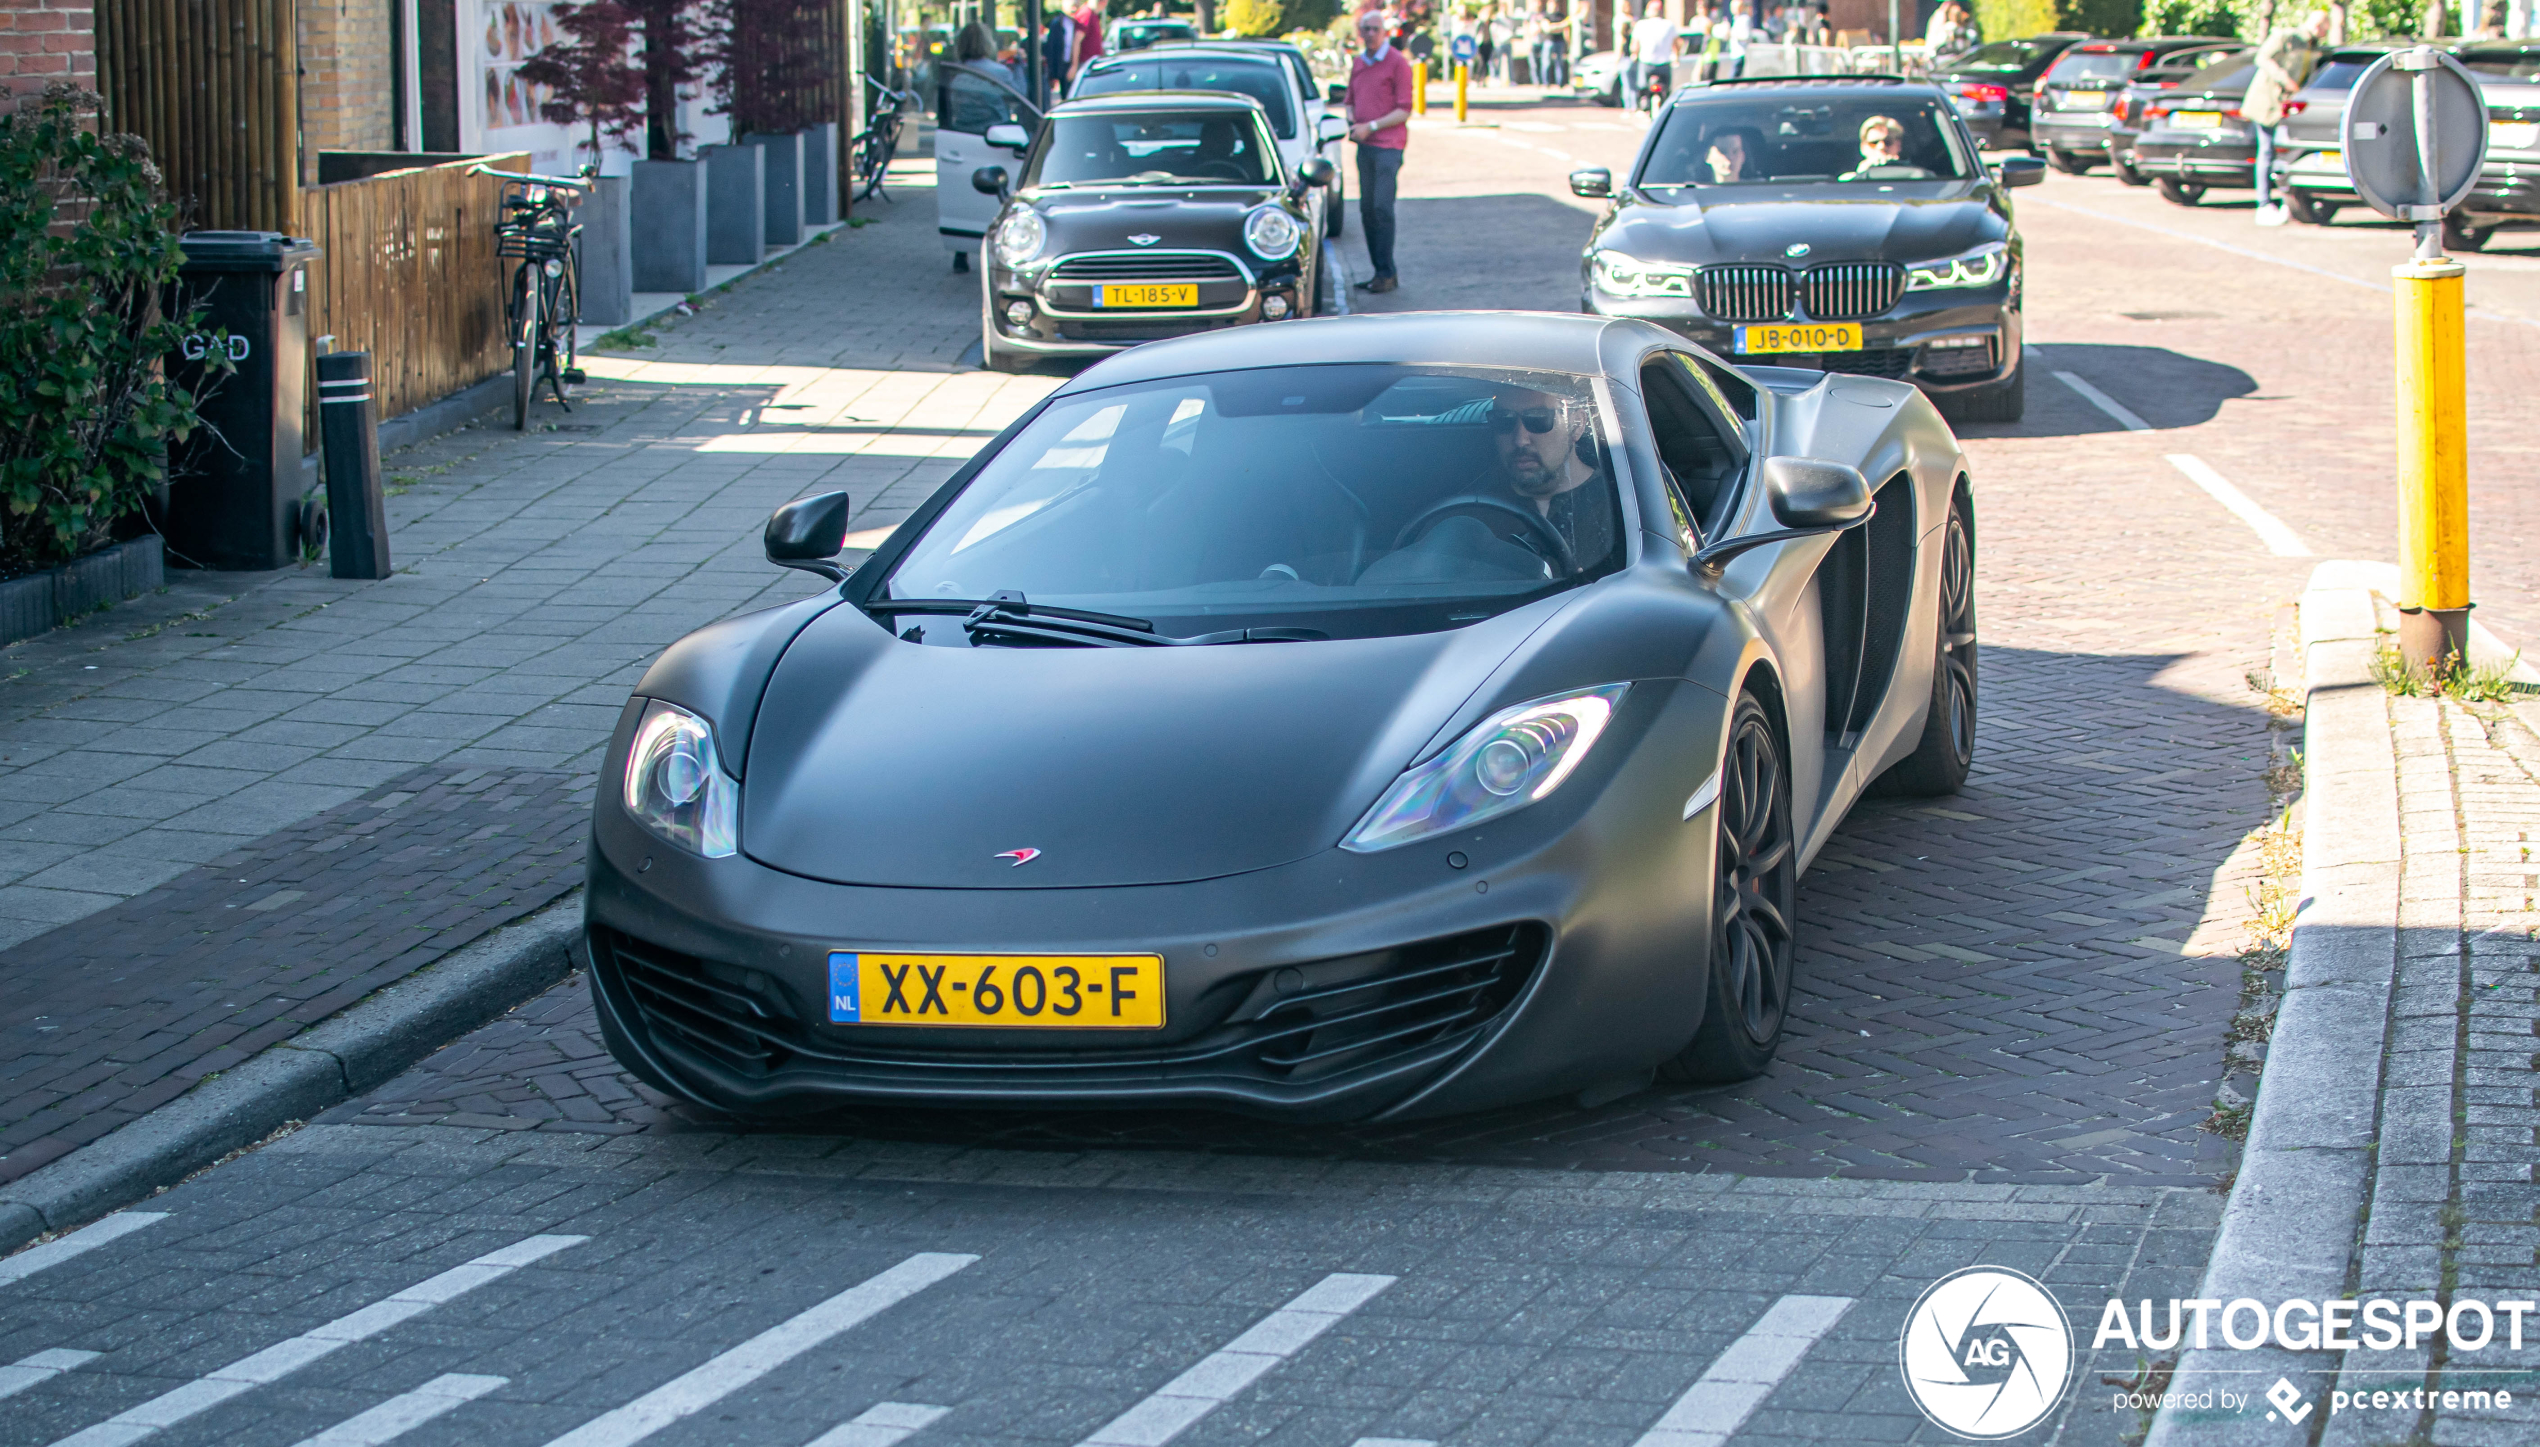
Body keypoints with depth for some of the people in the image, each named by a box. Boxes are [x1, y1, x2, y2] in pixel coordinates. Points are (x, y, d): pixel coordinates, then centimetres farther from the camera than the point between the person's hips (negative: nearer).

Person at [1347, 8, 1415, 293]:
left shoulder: (1397, 63, -6)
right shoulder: (1359, 64, 15)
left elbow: (1404, 110, -9)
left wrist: (1370, 126, -15)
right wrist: (1352, 123, 4)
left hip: (1388, 146, -7)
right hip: (1364, 146, 7)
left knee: (1382, 208, -11)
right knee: (1367, 209, 6)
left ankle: (1387, 273, -9)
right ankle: (1377, 271, 11)